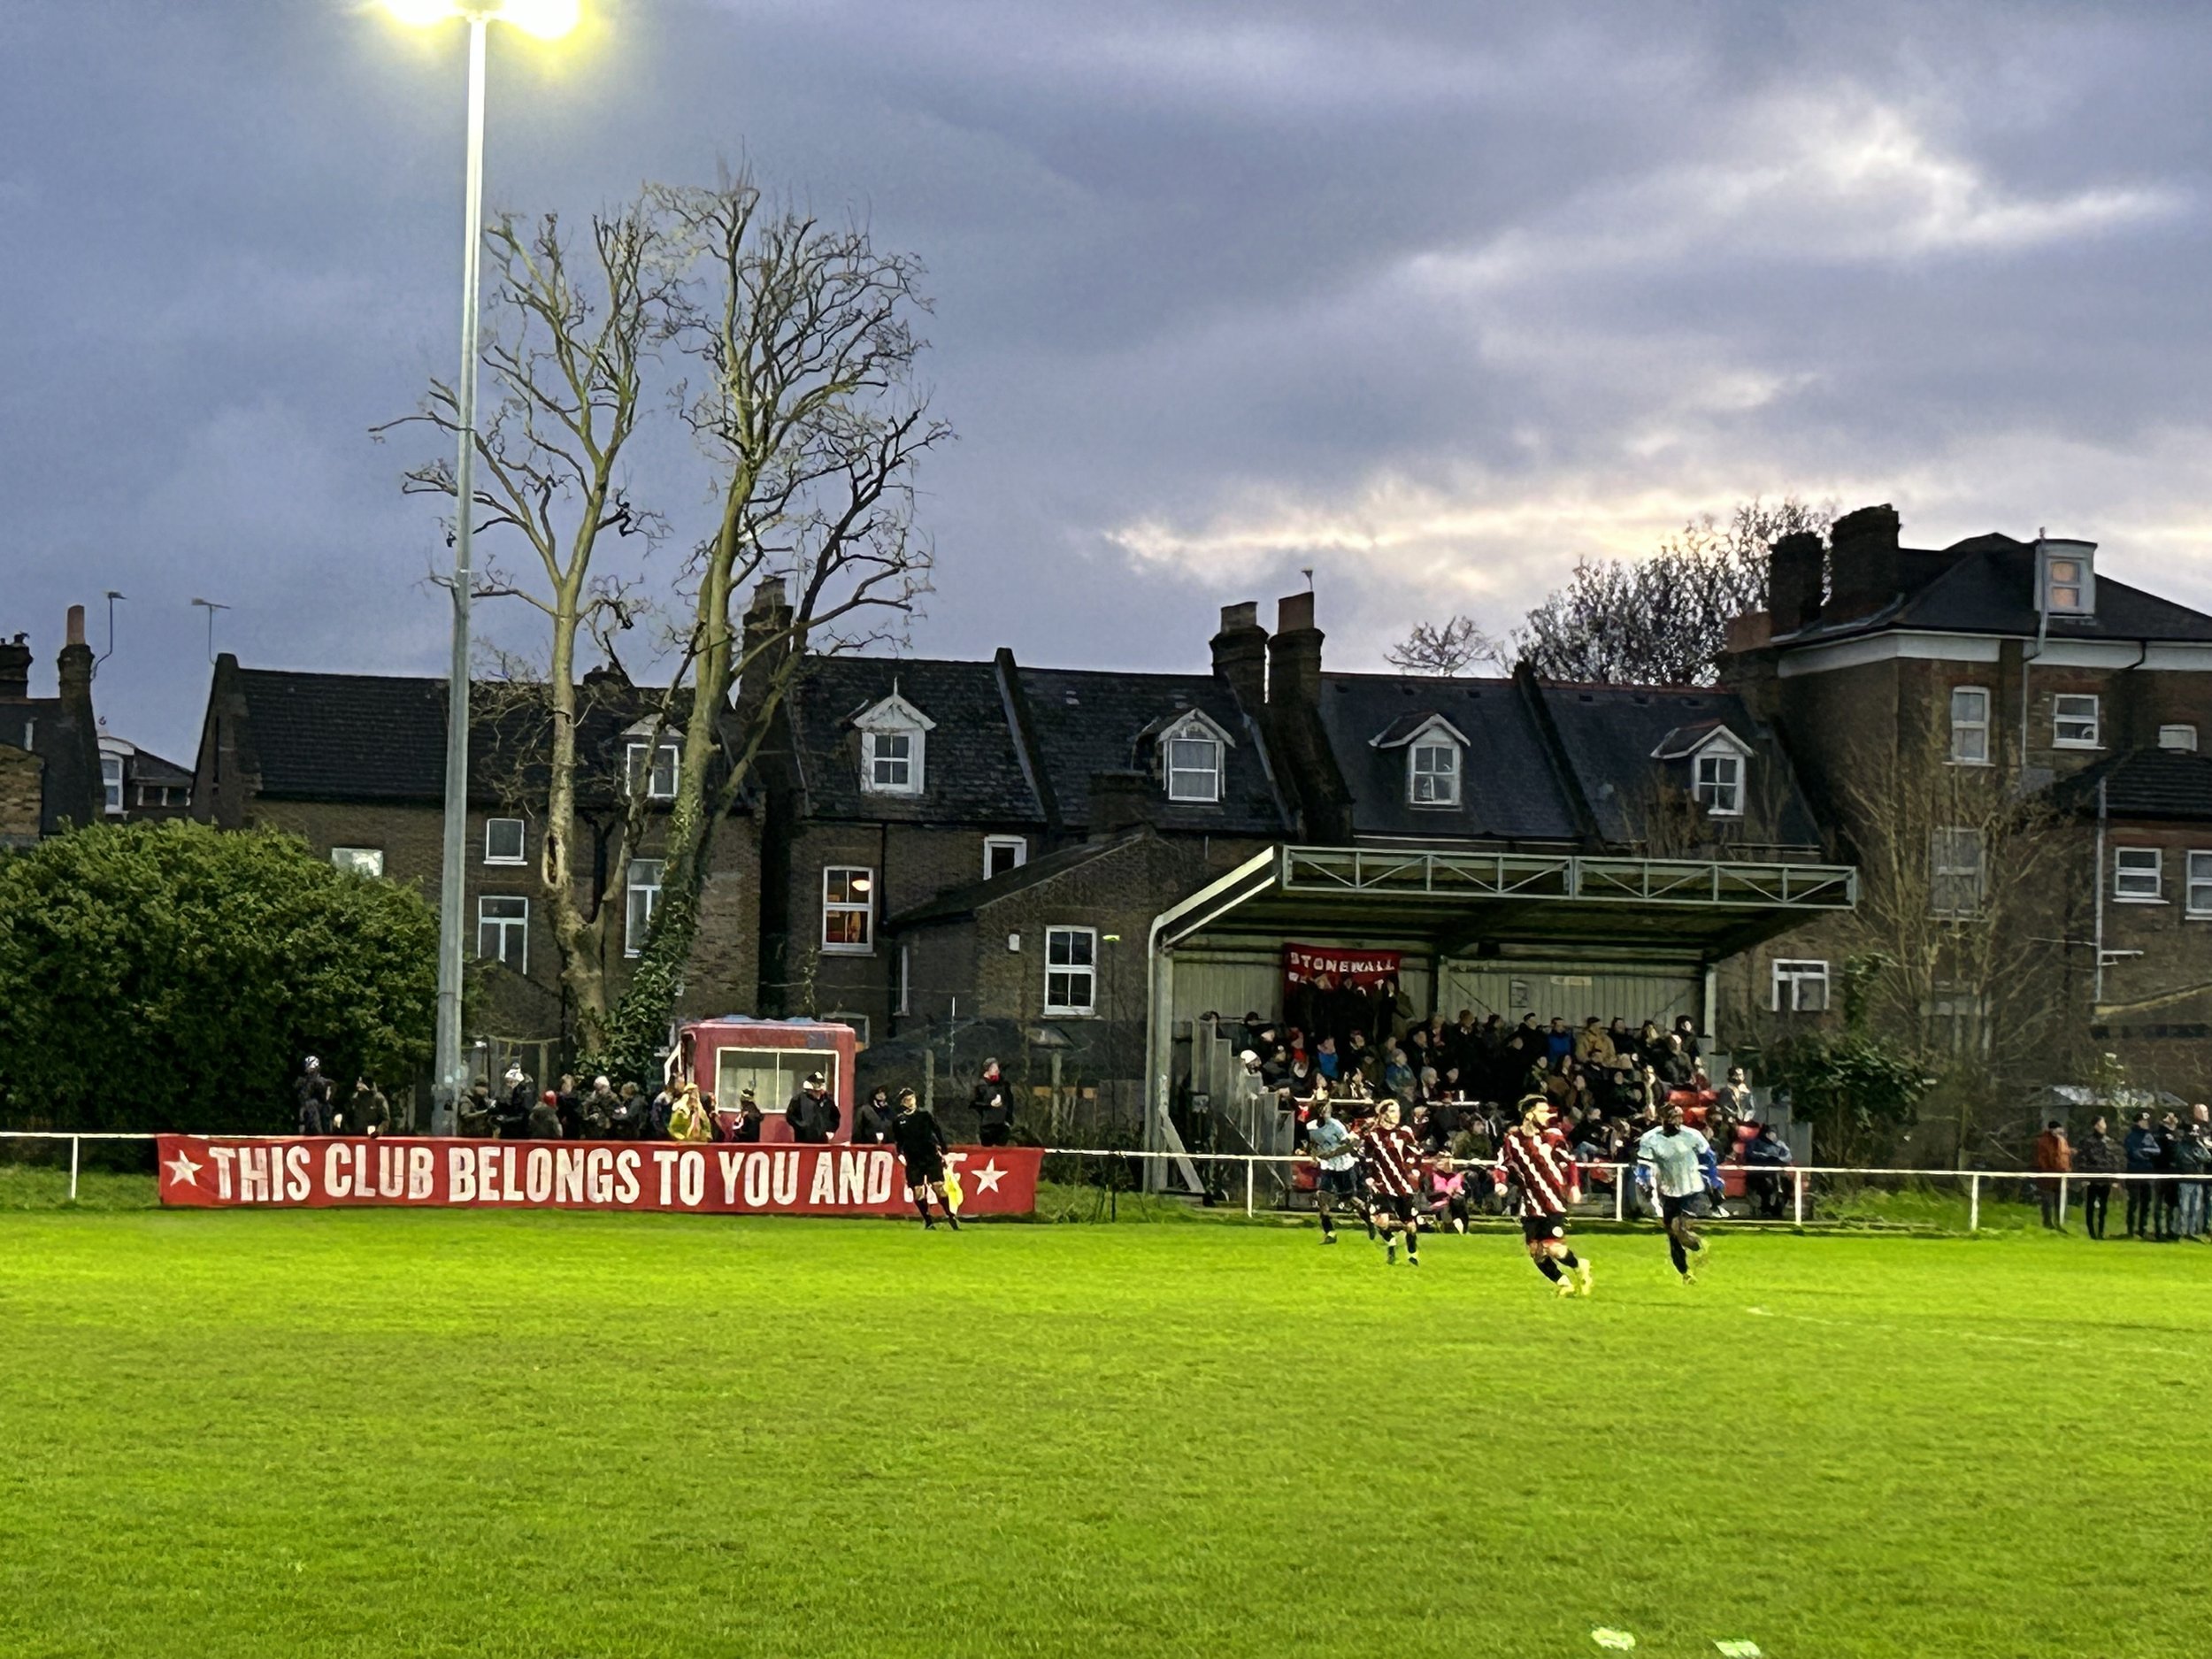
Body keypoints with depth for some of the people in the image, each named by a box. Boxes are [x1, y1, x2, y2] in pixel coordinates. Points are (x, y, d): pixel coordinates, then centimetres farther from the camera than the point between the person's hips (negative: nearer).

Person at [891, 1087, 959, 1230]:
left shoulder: (925, 1115, 0)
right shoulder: (898, 1121, 5)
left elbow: (938, 1133, 4)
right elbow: (898, 1141, 16)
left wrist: (943, 1153, 2)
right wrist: (900, 1154, 1)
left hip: (931, 1156, -2)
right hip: (913, 1161, 2)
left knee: (938, 1186, -11)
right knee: (917, 1191, -4)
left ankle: (950, 1216, 2)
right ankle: (928, 1222, 6)